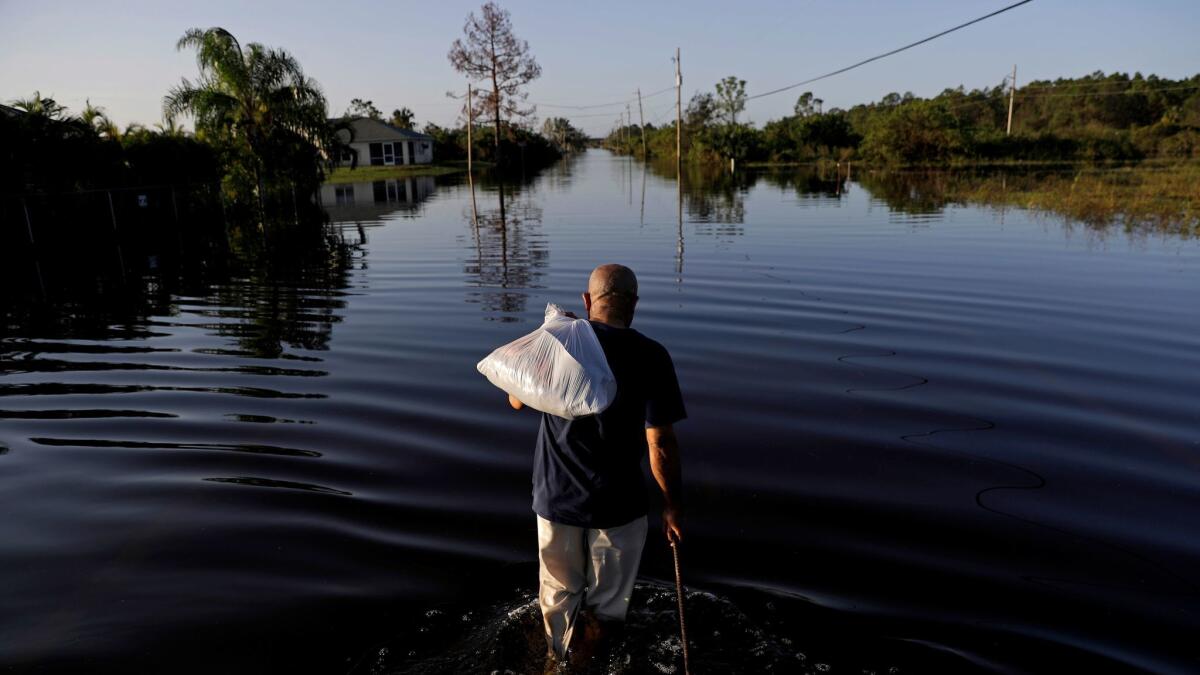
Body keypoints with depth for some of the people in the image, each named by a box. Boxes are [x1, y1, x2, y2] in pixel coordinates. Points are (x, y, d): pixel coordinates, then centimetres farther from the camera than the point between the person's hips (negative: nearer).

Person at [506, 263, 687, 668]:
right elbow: (660, 444, -16)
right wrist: (673, 506, -3)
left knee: (559, 597, 25)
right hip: (618, 505, -3)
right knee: (606, 607, 19)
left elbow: (516, 401, 10)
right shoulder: (649, 356, -16)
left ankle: (557, 662, 46)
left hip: (556, 498, 4)